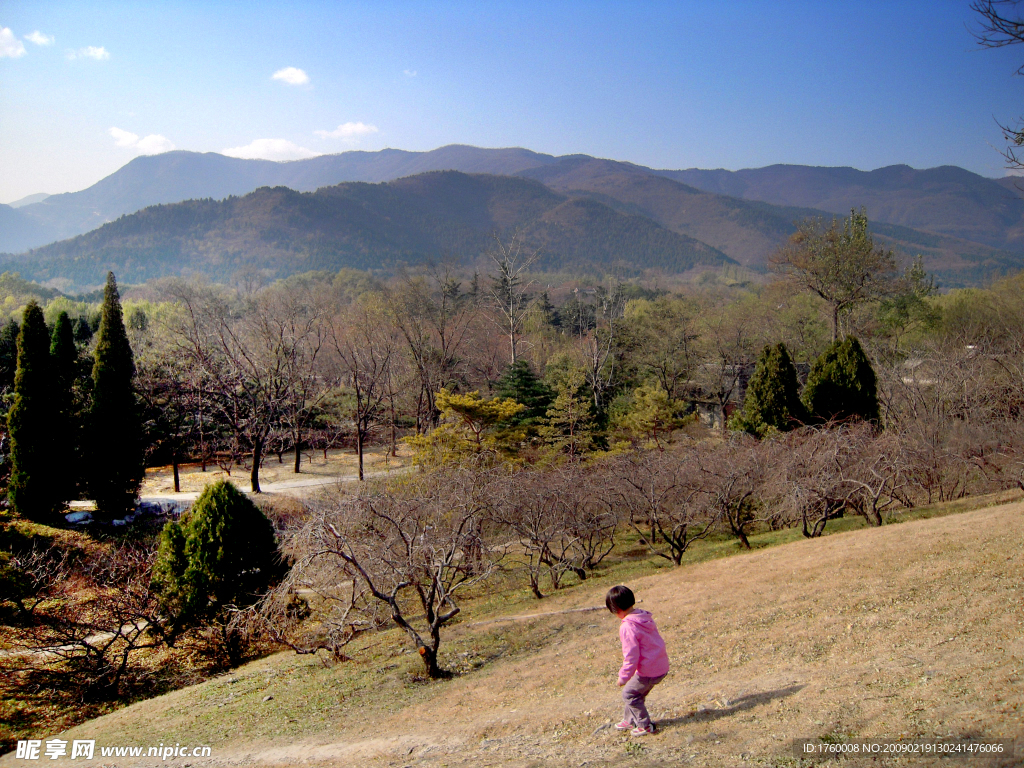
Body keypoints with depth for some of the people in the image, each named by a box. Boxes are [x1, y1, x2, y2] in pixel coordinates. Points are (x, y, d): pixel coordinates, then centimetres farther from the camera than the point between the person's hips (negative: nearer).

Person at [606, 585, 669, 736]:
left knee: (629, 694, 12)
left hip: (648, 671, -9)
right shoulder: (645, 617, 3)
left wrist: (623, 677, -7)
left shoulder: (627, 627, -23)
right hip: (662, 666, 9)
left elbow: (631, 656, -21)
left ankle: (645, 725, 19)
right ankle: (630, 720, 40)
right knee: (638, 692, 25)